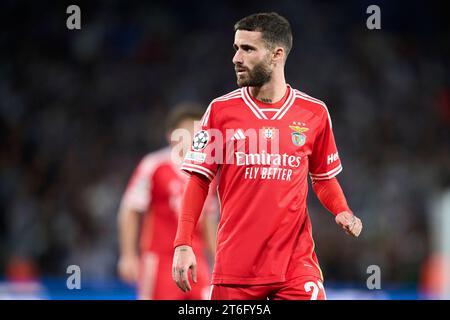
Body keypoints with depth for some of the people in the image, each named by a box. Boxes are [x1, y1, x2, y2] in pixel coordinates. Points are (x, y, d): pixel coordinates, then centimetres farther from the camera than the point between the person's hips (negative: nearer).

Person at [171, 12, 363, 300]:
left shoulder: (315, 113, 4)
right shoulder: (221, 110, 2)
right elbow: (199, 180, 3)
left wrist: (342, 212, -3)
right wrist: (183, 244, -5)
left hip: (296, 263, 0)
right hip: (235, 265, 0)